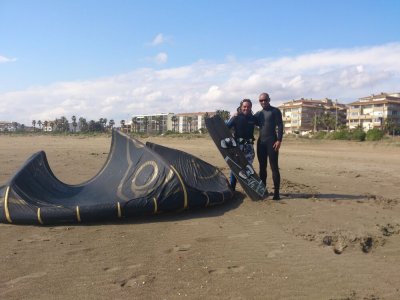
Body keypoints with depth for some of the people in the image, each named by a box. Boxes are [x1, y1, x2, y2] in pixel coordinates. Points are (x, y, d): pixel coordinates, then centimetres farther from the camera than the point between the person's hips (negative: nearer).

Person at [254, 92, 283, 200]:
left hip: (272, 141, -6)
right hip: (261, 141, 6)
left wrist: (279, 140, -18)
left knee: (274, 167, -6)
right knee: (262, 167, 9)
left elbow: (280, 126, -7)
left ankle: (276, 192, -4)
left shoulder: (275, 111, -1)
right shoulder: (258, 113, 16)